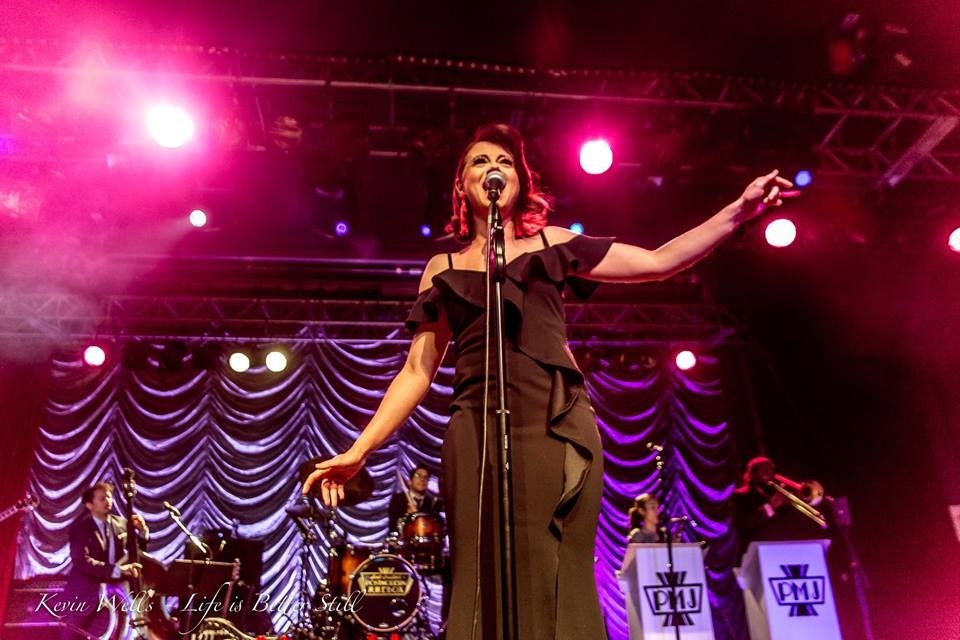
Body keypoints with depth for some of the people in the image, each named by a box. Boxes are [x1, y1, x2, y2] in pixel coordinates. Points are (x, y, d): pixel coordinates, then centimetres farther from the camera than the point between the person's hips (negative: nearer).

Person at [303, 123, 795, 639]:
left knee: (556, 581, -4)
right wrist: (359, 448, 6)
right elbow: (417, 370, 13)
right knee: (485, 582, -3)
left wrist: (739, 210, 9)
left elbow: (660, 262, 16)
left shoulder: (551, 244, 18)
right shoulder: (444, 267, 18)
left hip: (557, 423, 0)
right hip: (477, 431, 1)